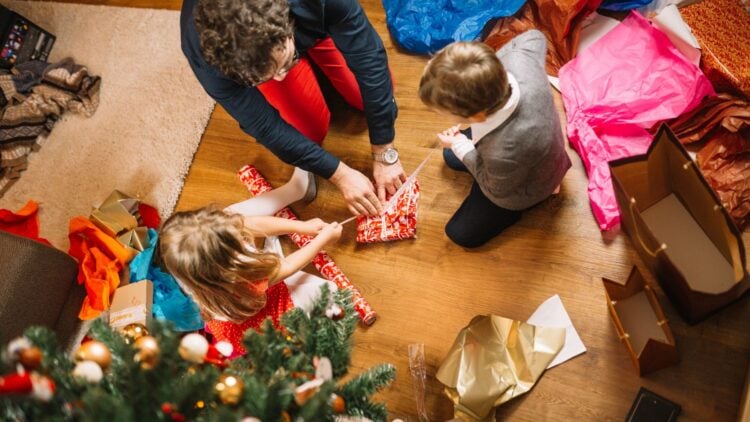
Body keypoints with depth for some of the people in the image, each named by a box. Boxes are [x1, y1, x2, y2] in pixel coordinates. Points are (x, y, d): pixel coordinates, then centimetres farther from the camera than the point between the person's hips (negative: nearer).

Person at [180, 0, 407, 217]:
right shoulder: (205, 57, -41)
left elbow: (370, 60, -36)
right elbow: (264, 126, -31)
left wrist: (385, 154, -34)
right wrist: (340, 174, -31)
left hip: (316, 21, 1)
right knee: (311, 129, -14)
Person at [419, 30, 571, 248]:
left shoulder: (505, 154, -51)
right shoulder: (518, 61, -36)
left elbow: (498, 191, -23)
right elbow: (533, 37, -8)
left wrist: (461, 146, -15)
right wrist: (487, 70, -14)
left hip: (522, 189, -6)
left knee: (461, 233, 12)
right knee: (451, 157, 27)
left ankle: (527, 203, 21)